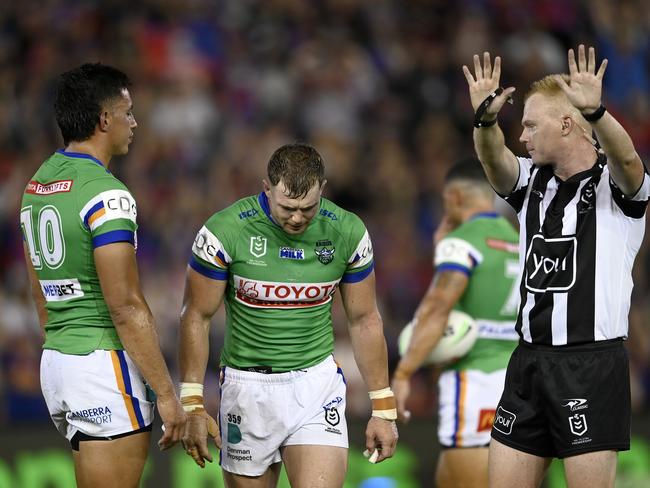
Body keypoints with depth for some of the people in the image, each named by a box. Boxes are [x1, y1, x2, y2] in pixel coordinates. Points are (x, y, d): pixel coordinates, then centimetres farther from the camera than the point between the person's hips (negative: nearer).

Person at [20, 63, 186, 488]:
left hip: (55, 359, 9)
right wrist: (166, 393, -15)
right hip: (104, 363, -9)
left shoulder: (37, 184, 12)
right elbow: (126, 308, -18)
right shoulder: (106, 194, -16)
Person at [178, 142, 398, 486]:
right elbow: (197, 317, -4)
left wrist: (383, 409, 6)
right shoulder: (224, 231, -14)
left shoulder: (347, 232, -7)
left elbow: (364, 320, 5)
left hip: (317, 384, 1)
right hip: (247, 388, -1)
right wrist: (193, 405, -7)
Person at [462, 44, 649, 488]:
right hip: (530, 361, 6)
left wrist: (596, 113, -46)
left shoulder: (614, 183, -4)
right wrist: (486, 119, -30)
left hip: (592, 364, -6)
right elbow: (495, 159, -8)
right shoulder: (532, 181, 12)